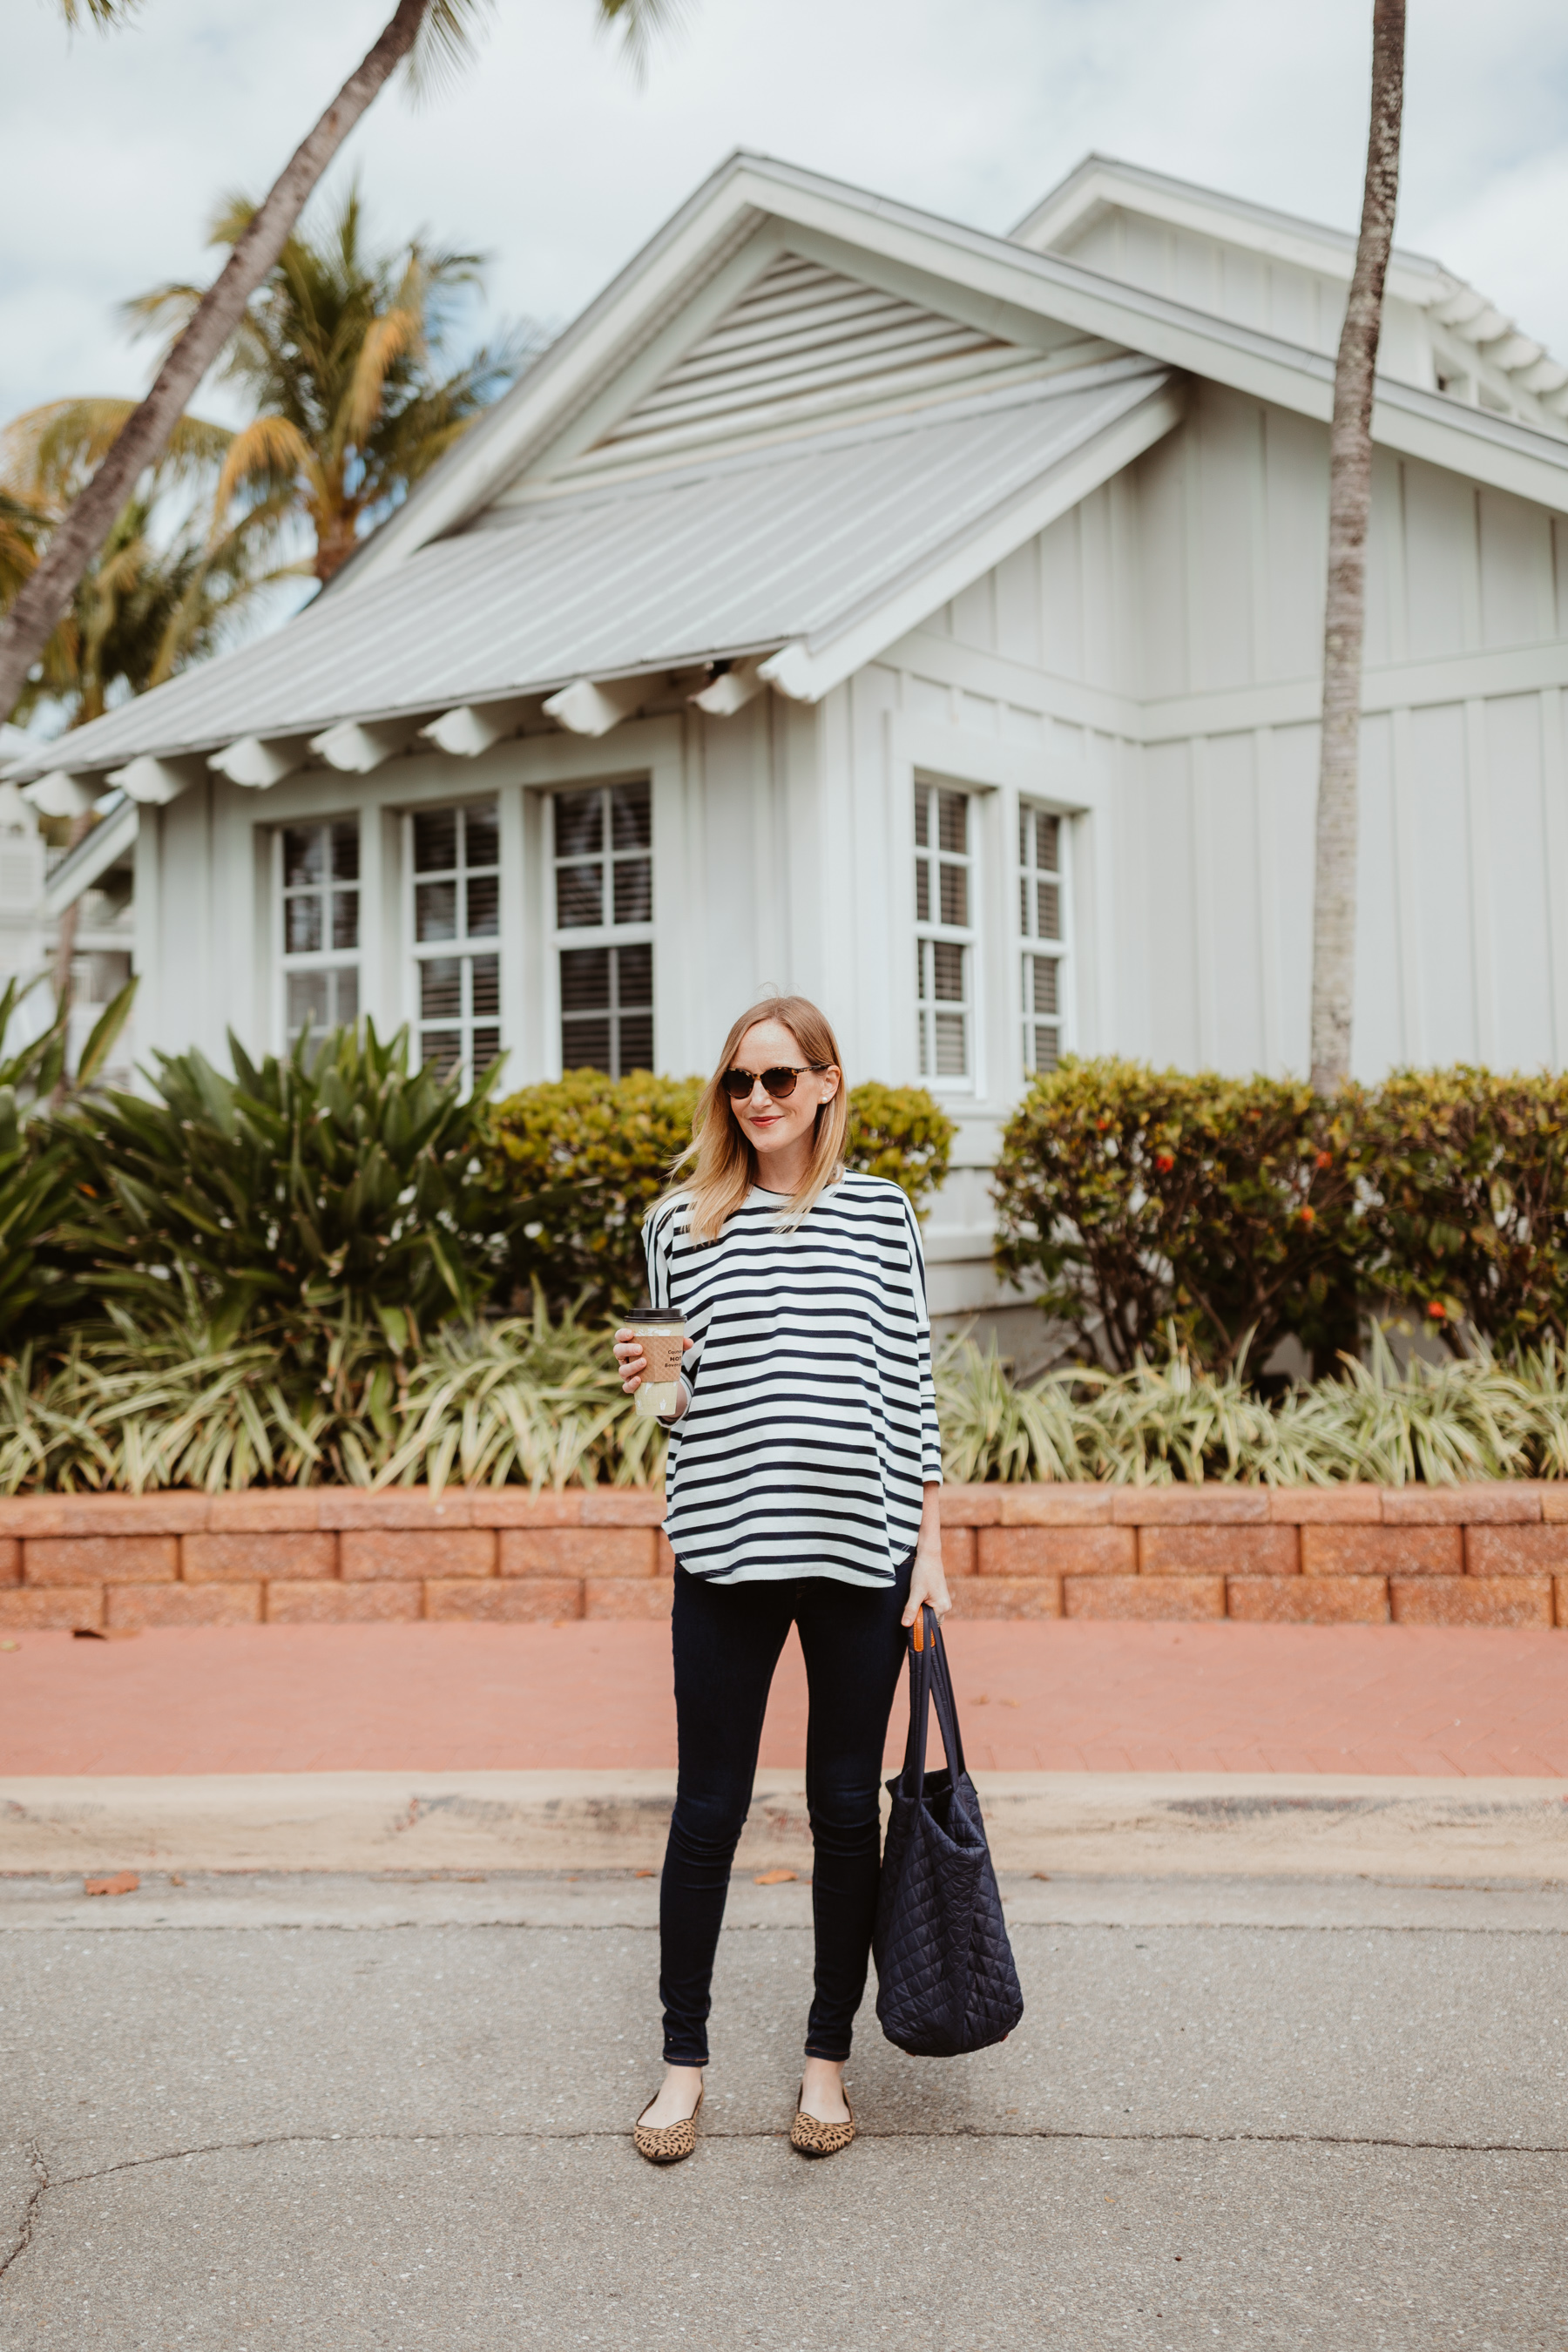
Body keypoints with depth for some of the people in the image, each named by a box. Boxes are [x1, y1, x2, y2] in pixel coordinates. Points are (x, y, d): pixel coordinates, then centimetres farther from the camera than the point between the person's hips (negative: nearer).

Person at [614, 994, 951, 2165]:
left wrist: (930, 1546, 1)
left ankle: (829, 2056, 25)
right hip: (728, 1546, 0)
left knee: (847, 1809, 9)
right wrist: (644, 1376, -11)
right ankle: (684, 2057, 23)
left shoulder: (880, 1214, 4)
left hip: (861, 1546, 0)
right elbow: (680, 1390, 11)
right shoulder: (683, 1221, 5)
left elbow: (911, 1382, 4)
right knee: (709, 1811, 6)